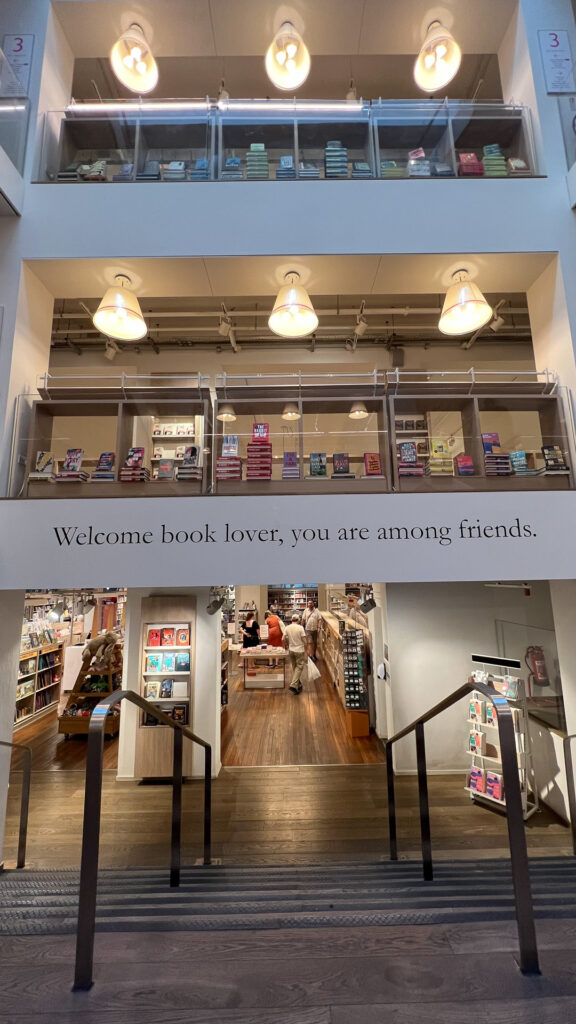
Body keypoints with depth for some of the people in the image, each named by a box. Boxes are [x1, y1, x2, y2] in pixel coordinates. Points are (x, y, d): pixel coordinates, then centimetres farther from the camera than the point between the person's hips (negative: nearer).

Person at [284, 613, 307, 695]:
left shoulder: (287, 628, -2)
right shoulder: (300, 628, -16)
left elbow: (284, 639, 2)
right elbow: (304, 640, -15)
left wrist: (287, 645, 20)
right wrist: (306, 650, -4)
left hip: (291, 650, 5)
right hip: (300, 650, -5)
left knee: (294, 667, 18)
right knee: (299, 667, 2)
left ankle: (298, 684, 29)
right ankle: (293, 685, -7)